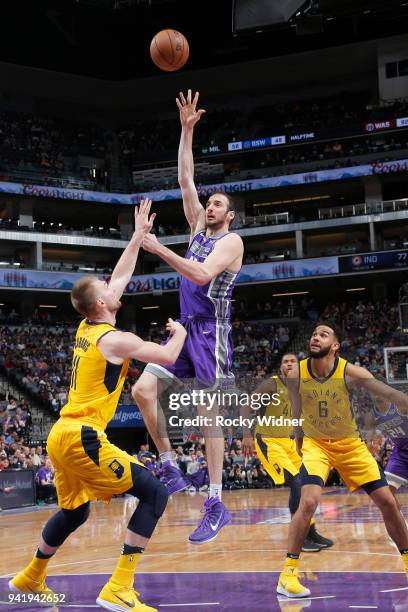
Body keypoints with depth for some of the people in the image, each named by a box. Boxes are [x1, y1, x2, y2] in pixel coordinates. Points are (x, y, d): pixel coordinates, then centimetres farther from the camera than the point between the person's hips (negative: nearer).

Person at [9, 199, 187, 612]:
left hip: (61, 435, 9)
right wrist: (179, 332, 17)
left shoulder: (86, 328, 13)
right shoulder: (116, 339, -11)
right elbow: (168, 357, -4)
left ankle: (30, 578, 44)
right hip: (82, 438, -9)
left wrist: (138, 238, 28)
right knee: (154, 493, -9)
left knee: (73, 512, 28)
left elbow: (119, 278, 24)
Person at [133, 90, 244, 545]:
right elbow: (185, 179, 12)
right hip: (185, 329, 7)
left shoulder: (232, 240, -5)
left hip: (211, 333, -7)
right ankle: (171, 471, 6)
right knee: (143, 390, -5)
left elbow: (202, 274, -23)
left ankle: (216, 505, -4)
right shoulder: (198, 227, 16)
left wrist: (159, 249, -23)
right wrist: (187, 130, 6)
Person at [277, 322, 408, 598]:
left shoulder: (351, 372, -18)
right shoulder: (295, 376, -13)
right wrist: (298, 439, 14)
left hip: (351, 444, 1)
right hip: (316, 444, -1)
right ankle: (288, 574, -16)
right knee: (308, 501, -24)